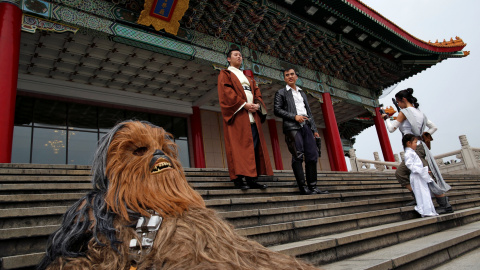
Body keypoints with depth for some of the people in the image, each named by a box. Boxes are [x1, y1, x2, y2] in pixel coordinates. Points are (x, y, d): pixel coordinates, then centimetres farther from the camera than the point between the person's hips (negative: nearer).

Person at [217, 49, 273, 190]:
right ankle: (238, 178, -14)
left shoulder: (248, 77, 31)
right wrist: (244, 104, -16)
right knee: (238, 145, -13)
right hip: (237, 115, -6)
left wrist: (257, 104, -3)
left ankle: (251, 179, -2)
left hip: (252, 116, 6)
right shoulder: (225, 74, 12)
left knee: (253, 146, -3)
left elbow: (257, 92, 20)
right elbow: (226, 91, -6)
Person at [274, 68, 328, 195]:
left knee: (312, 155, -2)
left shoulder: (302, 93, 29)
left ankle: (313, 187, 3)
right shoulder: (281, 92, 12)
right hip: (292, 127, -5)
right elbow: (277, 110, -1)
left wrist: (314, 129, 16)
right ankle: (302, 187, -11)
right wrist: (294, 116, -12)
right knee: (298, 156, -12)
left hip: (306, 126, 6)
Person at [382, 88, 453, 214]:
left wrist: (387, 118, 13)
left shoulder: (404, 112, -6)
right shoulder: (418, 112, 19)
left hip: (415, 148, -9)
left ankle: (446, 206, -2)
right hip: (420, 146, 9)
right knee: (400, 173, 10)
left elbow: (391, 129, -3)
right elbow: (434, 127, 24)